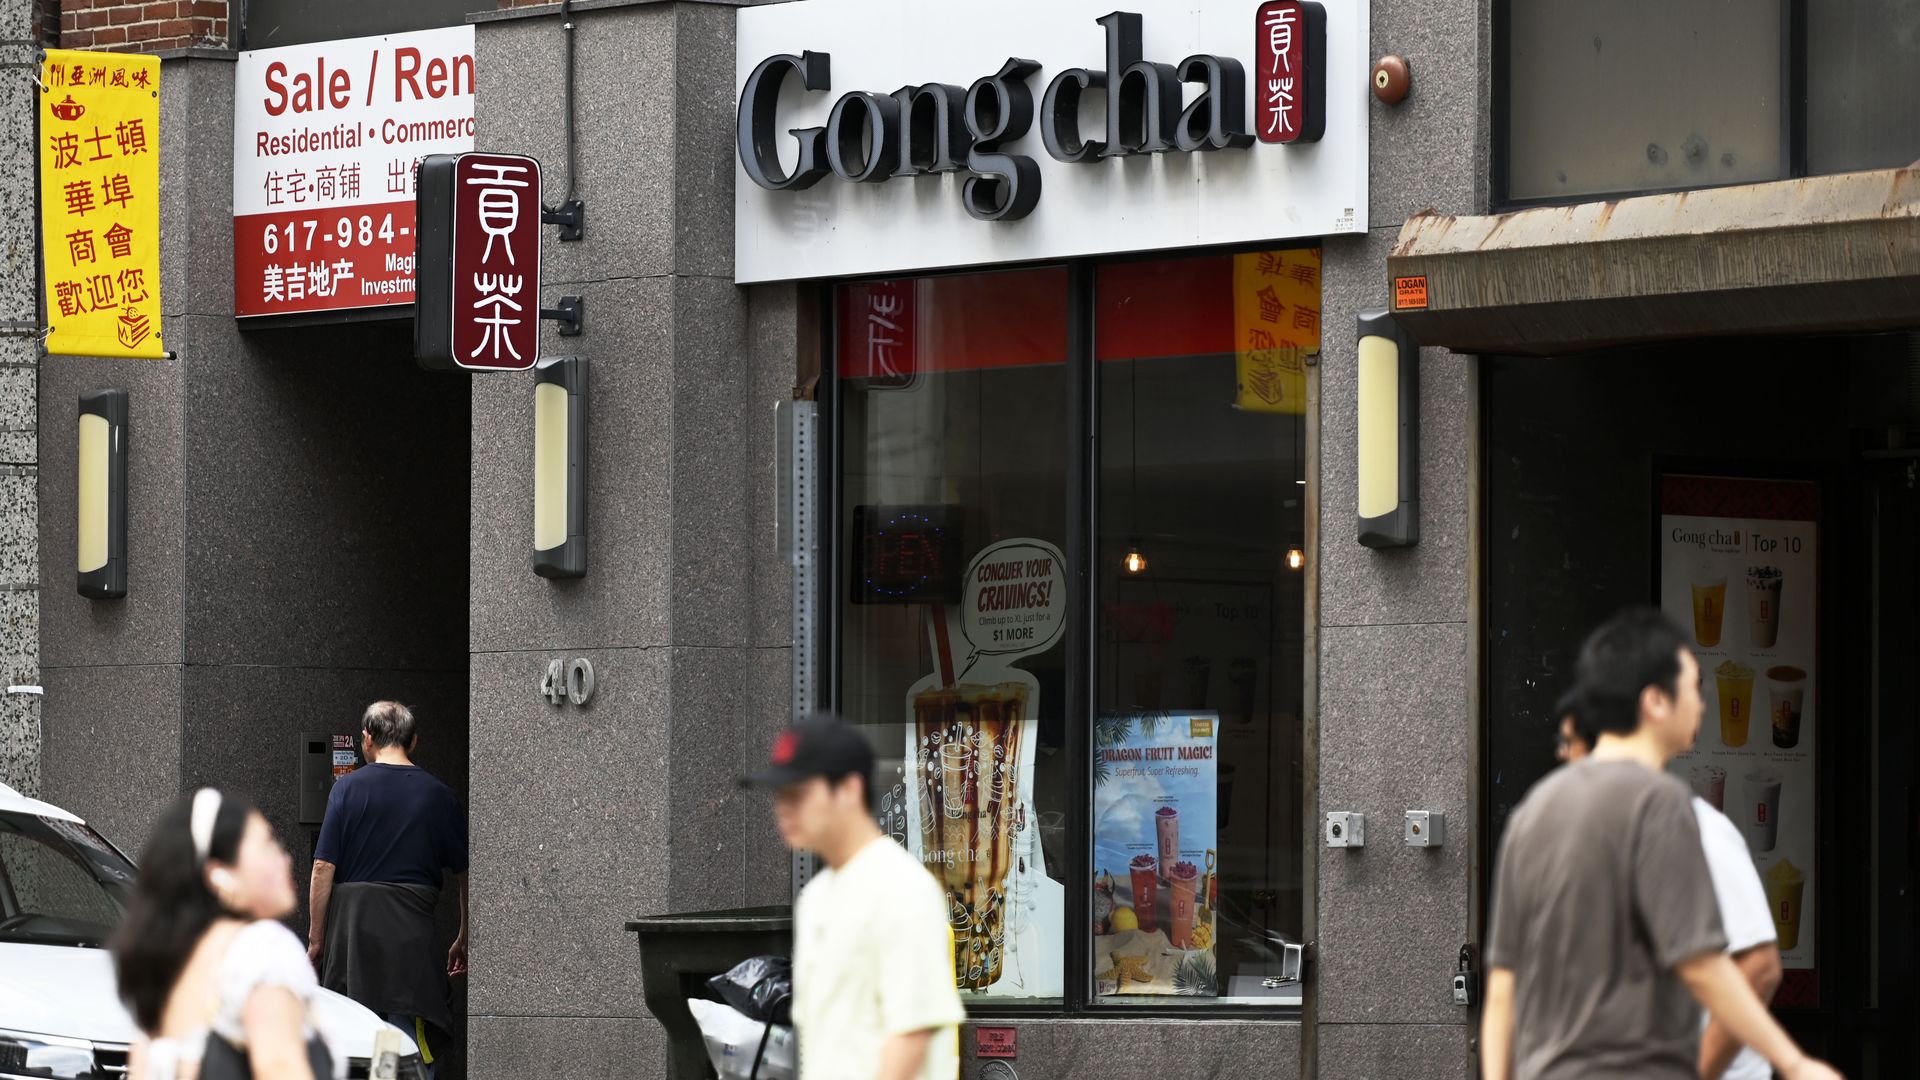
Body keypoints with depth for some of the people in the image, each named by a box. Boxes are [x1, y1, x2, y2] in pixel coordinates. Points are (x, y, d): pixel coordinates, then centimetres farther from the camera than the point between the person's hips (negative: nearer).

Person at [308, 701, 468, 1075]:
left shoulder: (348, 788, 2)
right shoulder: (437, 795, 6)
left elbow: (323, 868, -2)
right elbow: (464, 872, 10)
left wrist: (316, 937, 5)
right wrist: (463, 939, 21)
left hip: (351, 921, 0)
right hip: (411, 927, 0)